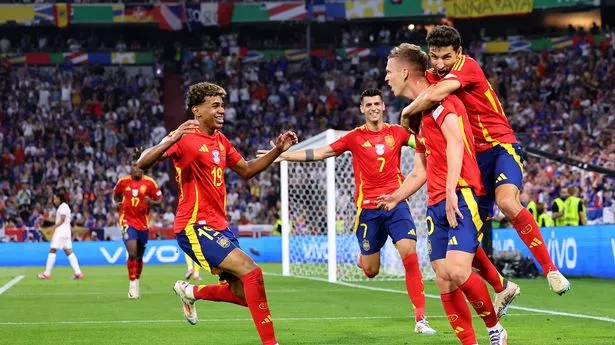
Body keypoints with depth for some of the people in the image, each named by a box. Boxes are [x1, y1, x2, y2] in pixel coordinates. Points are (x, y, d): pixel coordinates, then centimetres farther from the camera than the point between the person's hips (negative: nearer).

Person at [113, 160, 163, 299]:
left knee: (139, 256, 12)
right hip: (127, 221, -1)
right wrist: (116, 203, -2)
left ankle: (137, 282, 31)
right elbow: (116, 195, 18)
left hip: (143, 223, 1)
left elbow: (159, 199, 0)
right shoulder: (123, 181, 1)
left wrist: (151, 202, -21)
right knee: (132, 253, -17)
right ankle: (132, 284, -7)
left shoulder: (150, 182, -3)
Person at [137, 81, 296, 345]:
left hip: (219, 225, 8)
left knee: (244, 294, 6)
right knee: (252, 271, -23)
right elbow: (142, 163, -23)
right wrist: (172, 140, -40)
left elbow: (246, 170, 25)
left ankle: (190, 291, 31)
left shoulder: (220, 140, 13)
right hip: (195, 227, -8)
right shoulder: (185, 138, -12)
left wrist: (277, 151, 12)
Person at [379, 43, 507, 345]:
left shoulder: (439, 100, -4)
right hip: (436, 204, 9)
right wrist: (396, 197, 25)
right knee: (443, 281, -1)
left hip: (461, 197, -9)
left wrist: (451, 190, -27)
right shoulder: (418, 112, 24)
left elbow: (455, 143, -19)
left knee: (457, 272, -21)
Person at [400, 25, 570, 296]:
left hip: (501, 146, -7)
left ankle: (551, 270, -25)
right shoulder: (432, 77, 8)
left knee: (507, 203, -32)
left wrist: (407, 113, -14)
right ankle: (501, 288, 23)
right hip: (474, 157, 7)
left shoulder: (468, 66, -15)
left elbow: (435, 96, -30)